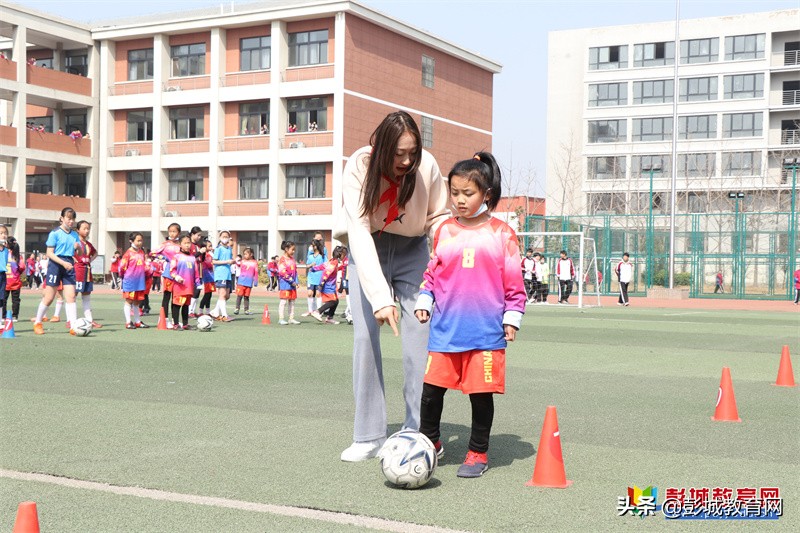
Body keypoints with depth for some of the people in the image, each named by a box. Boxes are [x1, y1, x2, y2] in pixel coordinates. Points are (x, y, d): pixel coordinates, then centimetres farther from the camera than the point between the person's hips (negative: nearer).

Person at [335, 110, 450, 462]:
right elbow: (359, 232, -34)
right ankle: (369, 436, -4)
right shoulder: (359, 168, -26)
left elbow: (438, 218, -7)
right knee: (365, 336, -10)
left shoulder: (427, 166, -21)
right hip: (367, 251, -1)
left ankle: (420, 431, -3)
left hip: (412, 251, 1)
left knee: (420, 335, -10)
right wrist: (380, 297, -43)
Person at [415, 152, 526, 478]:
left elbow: (514, 282, 3)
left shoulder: (501, 234, 0)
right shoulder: (445, 231, 8)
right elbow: (432, 272, 16)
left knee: (481, 393, 4)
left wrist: (512, 317, 0)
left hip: (486, 331, -2)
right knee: (431, 389, 3)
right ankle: (429, 443, 24)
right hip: (445, 329, 3)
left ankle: (478, 453, 20)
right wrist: (423, 302, 6)